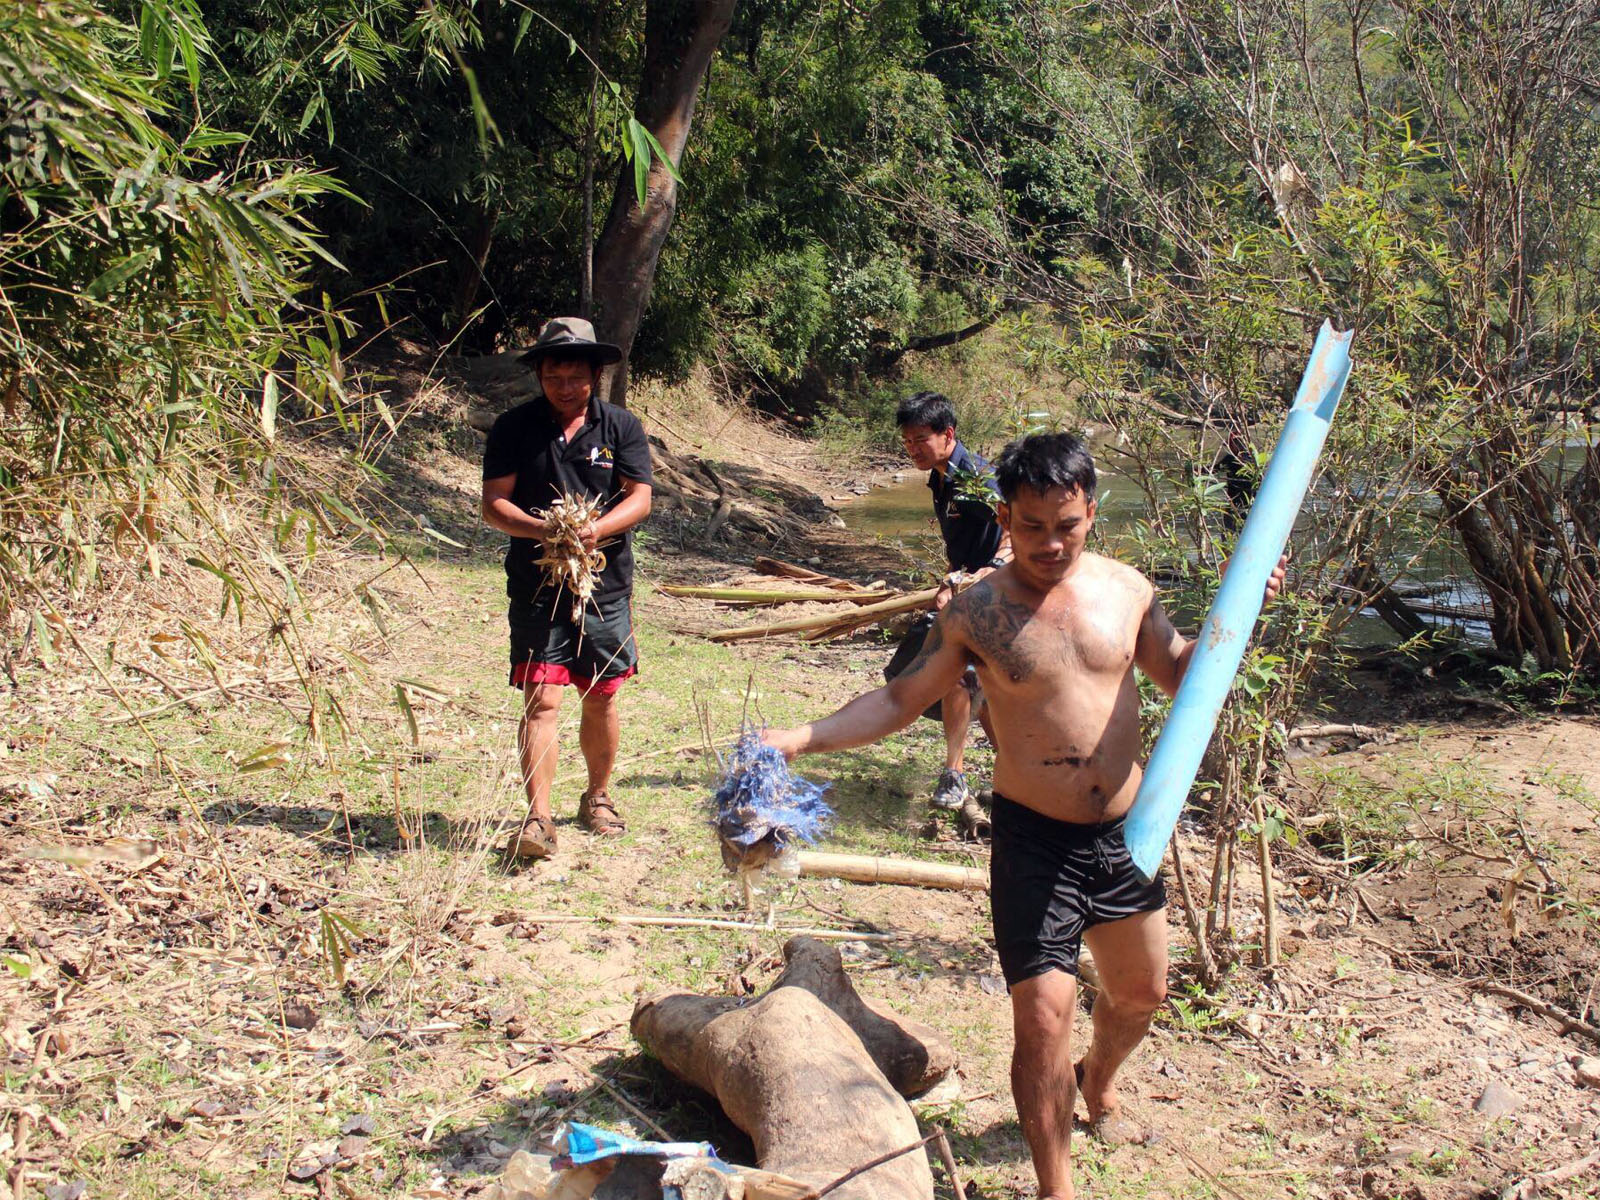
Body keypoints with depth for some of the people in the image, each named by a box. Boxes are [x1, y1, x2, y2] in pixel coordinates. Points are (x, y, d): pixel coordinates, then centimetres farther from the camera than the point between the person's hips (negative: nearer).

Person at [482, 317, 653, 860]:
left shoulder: (621, 427, 5)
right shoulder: (514, 428, 3)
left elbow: (640, 498, -1)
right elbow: (493, 503, -1)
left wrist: (598, 528, -21)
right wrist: (540, 529, -20)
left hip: (606, 585, 2)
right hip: (536, 589, -1)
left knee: (601, 698, 11)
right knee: (541, 701, -10)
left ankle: (598, 796, 32)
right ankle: (538, 818, -10)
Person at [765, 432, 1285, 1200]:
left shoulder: (1126, 590, -1)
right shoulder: (977, 612, -10)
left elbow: (1182, 676, 14)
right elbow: (899, 700, -3)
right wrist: (802, 738, -15)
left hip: (1127, 833, 5)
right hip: (1035, 839, -4)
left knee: (1141, 990, 22)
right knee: (1044, 1015, -8)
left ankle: (1098, 1084, 56)